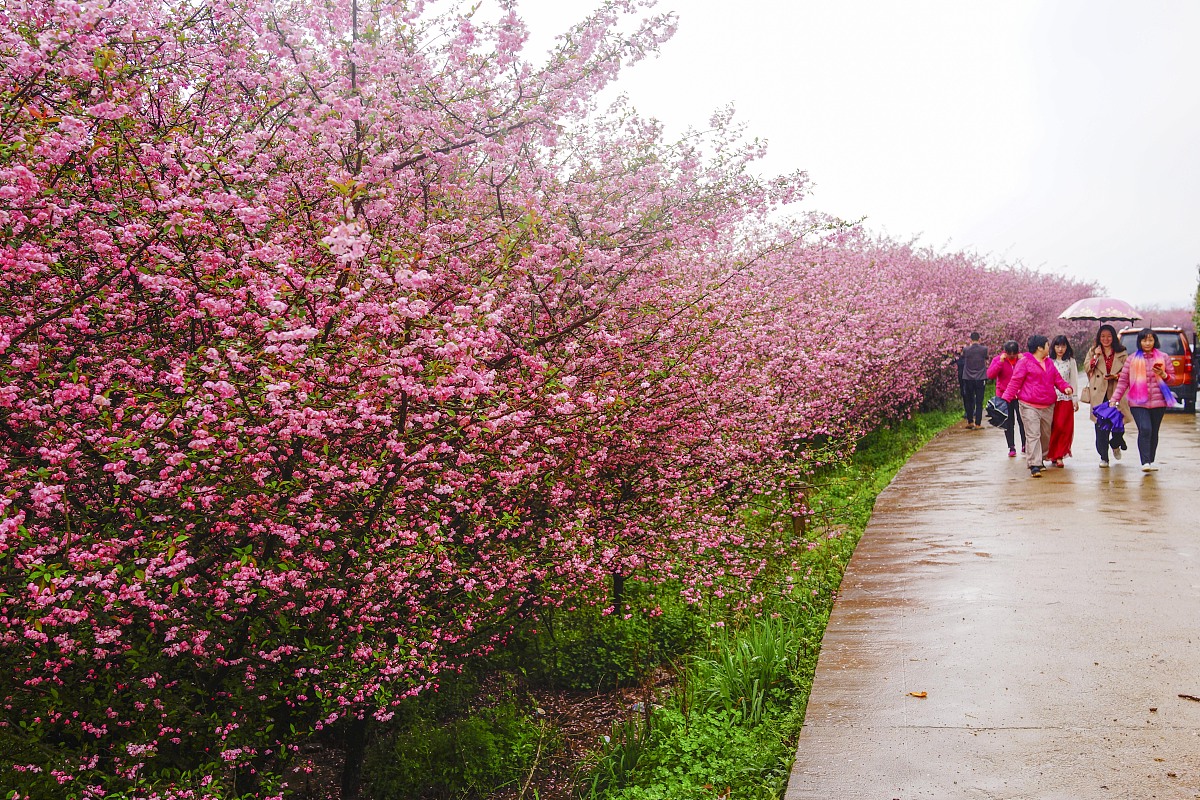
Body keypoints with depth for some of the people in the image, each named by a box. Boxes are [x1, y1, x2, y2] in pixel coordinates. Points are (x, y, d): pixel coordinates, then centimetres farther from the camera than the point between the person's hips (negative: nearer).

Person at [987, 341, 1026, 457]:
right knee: (1008, 423, 5)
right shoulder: (998, 359, -2)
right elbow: (990, 374, -14)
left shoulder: (1022, 359, 0)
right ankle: (1011, 448, 12)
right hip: (1004, 395, 0)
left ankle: (1024, 445, 14)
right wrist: (1000, 362, -22)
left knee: (1022, 421, -2)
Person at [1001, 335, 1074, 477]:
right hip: (1030, 406, -7)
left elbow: (1057, 379, 18)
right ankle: (1034, 466, -14)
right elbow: (1015, 381, -9)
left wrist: (1066, 387, -3)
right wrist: (1006, 398, -18)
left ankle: (1039, 459, 29)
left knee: (1046, 435, 14)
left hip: (1048, 407, 7)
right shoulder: (1024, 362, -6)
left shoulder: (1049, 362, 15)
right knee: (1033, 435, -12)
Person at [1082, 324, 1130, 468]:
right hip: (1099, 394, 0)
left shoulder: (1122, 353, 9)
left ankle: (1115, 445, 31)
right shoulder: (1093, 352, 12)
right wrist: (1096, 356, -7)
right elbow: (1087, 369, 4)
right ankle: (1103, 457, 3)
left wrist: (1116, 376, -11)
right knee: (1101, 426, -3)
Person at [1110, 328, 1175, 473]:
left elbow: (1172, 377, 13)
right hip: (1138, 403, -2)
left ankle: (1151, 461, 20)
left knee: (1154, 432, 8)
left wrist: (1163, 375, -9)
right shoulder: (1132, 359, 5)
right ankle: (1145, 462, -19)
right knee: (1145, 430, -17)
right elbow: (1123, 380, 6)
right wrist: (1114, 399, -1)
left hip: (1158, 402, 2)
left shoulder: (1163, 357, 9)